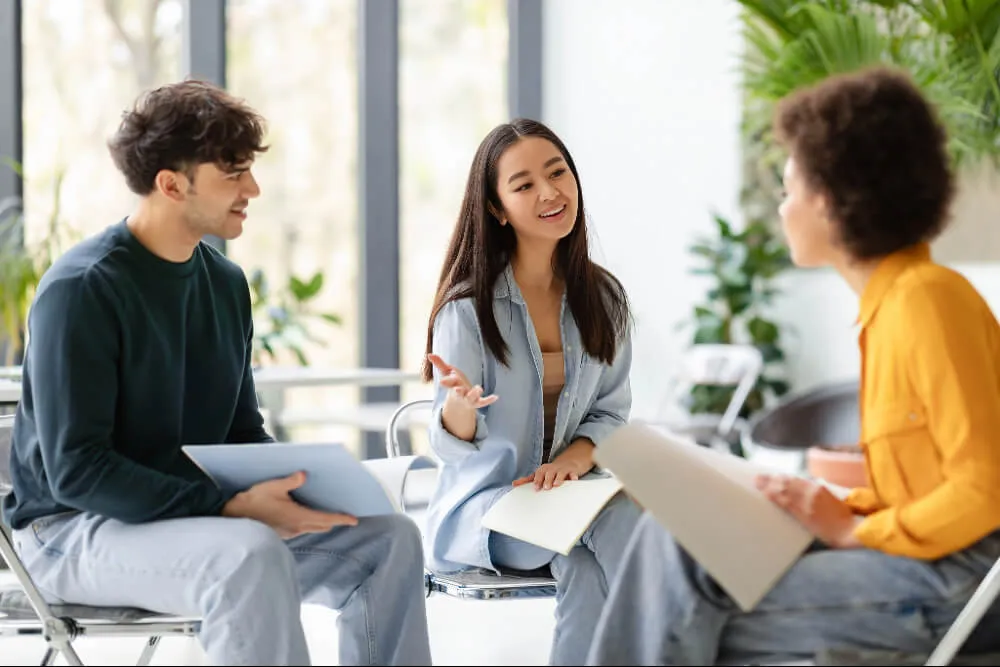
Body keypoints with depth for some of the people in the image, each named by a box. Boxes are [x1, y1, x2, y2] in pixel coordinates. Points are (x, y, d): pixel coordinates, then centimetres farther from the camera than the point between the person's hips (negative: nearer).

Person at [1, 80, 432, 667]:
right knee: (252, 555, -35)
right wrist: (229, 506, -27)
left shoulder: (225, 282, 8)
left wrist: (298, 483, -8)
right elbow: (75, 470, -22)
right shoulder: (82, 289, -16)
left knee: (389, 538, -5)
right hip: (73, 531, -8)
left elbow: (245, 432, 15)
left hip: (194, 518, 8)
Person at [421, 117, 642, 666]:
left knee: (635, 518, -32)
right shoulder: (467, 307, -7)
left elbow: (611, 413, 12)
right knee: (611, 528, -32)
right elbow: (454, 446, -7)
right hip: (481, 504, -4)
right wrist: (459, 404, -31)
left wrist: (574, 458, -11)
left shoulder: (604, 298, 7)